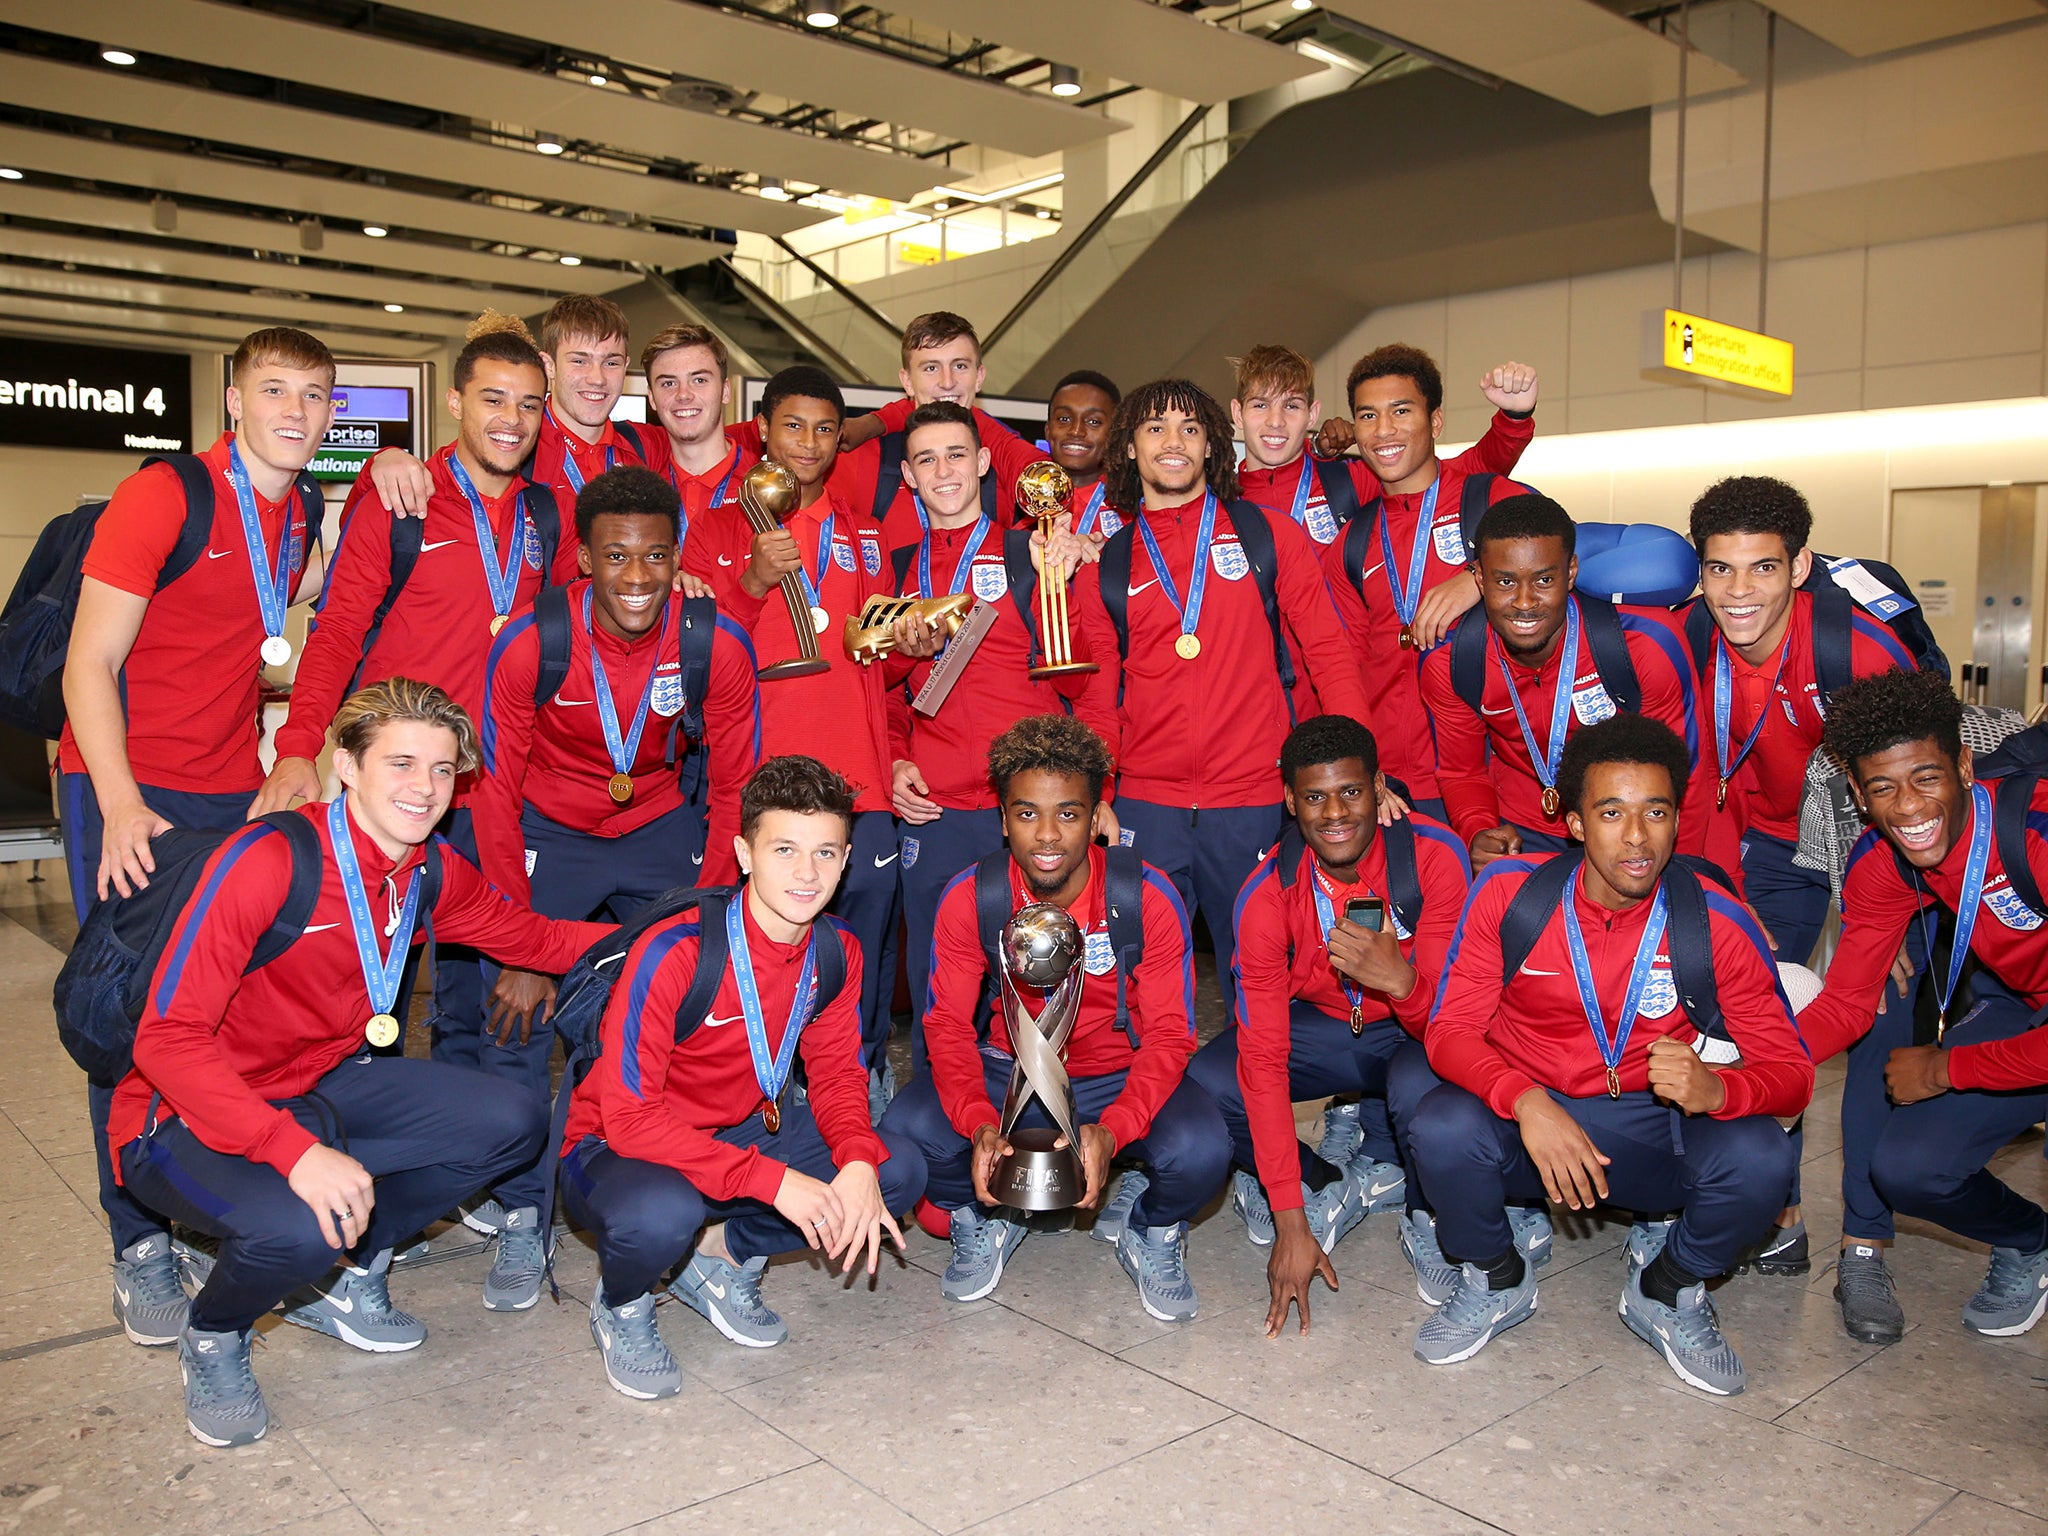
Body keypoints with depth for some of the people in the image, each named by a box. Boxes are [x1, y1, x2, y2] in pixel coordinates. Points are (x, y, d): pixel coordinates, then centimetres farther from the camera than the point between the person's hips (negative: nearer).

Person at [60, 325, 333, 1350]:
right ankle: (141, 1252, 8)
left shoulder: (300, 511, 8)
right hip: (126, 791, -5)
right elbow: (89, 664, -13)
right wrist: (121, 806, -23)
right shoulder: (162, 497, -12)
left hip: (236, 793, 6)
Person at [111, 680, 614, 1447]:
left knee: (513, 1123, -8)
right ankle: (213, 1338, 3)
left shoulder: (432, 872, -5)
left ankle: (345, 1276, 14)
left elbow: (535, 937, 10)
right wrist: (296, 1152, -39)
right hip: (188, 1117, -7)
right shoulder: (269, 860, -27)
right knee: (296, 1229, -36)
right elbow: (166, 1039, -30)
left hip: (323, 1087, 7)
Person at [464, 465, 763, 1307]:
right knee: (516, 1007, -11)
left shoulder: (718, 646, -20)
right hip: (547, 829, -1)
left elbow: (734, 793, -9)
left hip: (660, 826, 1)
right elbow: (494, 792, -14)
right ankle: (521, 1219, 5)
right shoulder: (530, 643, -23)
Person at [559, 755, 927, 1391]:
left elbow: (836, 1075, 1)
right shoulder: (673, 952, -28)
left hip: (738, 1132, 6)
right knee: (659, 1214, -40)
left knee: (899, 1171, -11)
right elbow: (629, 1116, -28)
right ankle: (621, 1307, -2)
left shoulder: (838, 951, -8)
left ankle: (718, 1254, 5)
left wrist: (858, 1165, -21)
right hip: (619, 1148, -6)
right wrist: (771, 1180, -34)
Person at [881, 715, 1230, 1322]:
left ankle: (1149, 1230, 8)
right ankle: (982, 1219, 10)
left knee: (1200, 1151, -32)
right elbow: (947, 1023, -10)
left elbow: (1168, 1035, -16)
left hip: (1119, 1077, -1)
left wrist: (1111, 1131, -35)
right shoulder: (968, 898, -14)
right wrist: (978, 1123, -31)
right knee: (905, 1130, -27)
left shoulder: (1148, 897, -18)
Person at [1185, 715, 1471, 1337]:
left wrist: (1399, 980, -46)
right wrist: (1290, 1223, -28)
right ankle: (1319, 1186, 1)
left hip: (1411, 1034, 0)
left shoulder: (1434, 856, -23)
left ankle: (1376, 1163, 0)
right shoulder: (1267, 895, -22)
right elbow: (1263, 1058, -24)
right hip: (1317, 1027, 1)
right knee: (1200, 1088, -26)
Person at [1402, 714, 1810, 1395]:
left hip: (1649, 1132, 1)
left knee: (1762, 1159, -29)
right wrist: (1527, 1101, -35)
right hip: (1522, 1116, 0)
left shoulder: (1717, 923, -12)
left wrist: (1716, 1089, -33)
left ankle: (1667, 1294, 6)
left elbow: (1791, 1071, -8)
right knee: (1439, 1129, -32)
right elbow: (1450, 1030, -14)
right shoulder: (1507, 891, -13)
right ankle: (1495, 1281, 3)